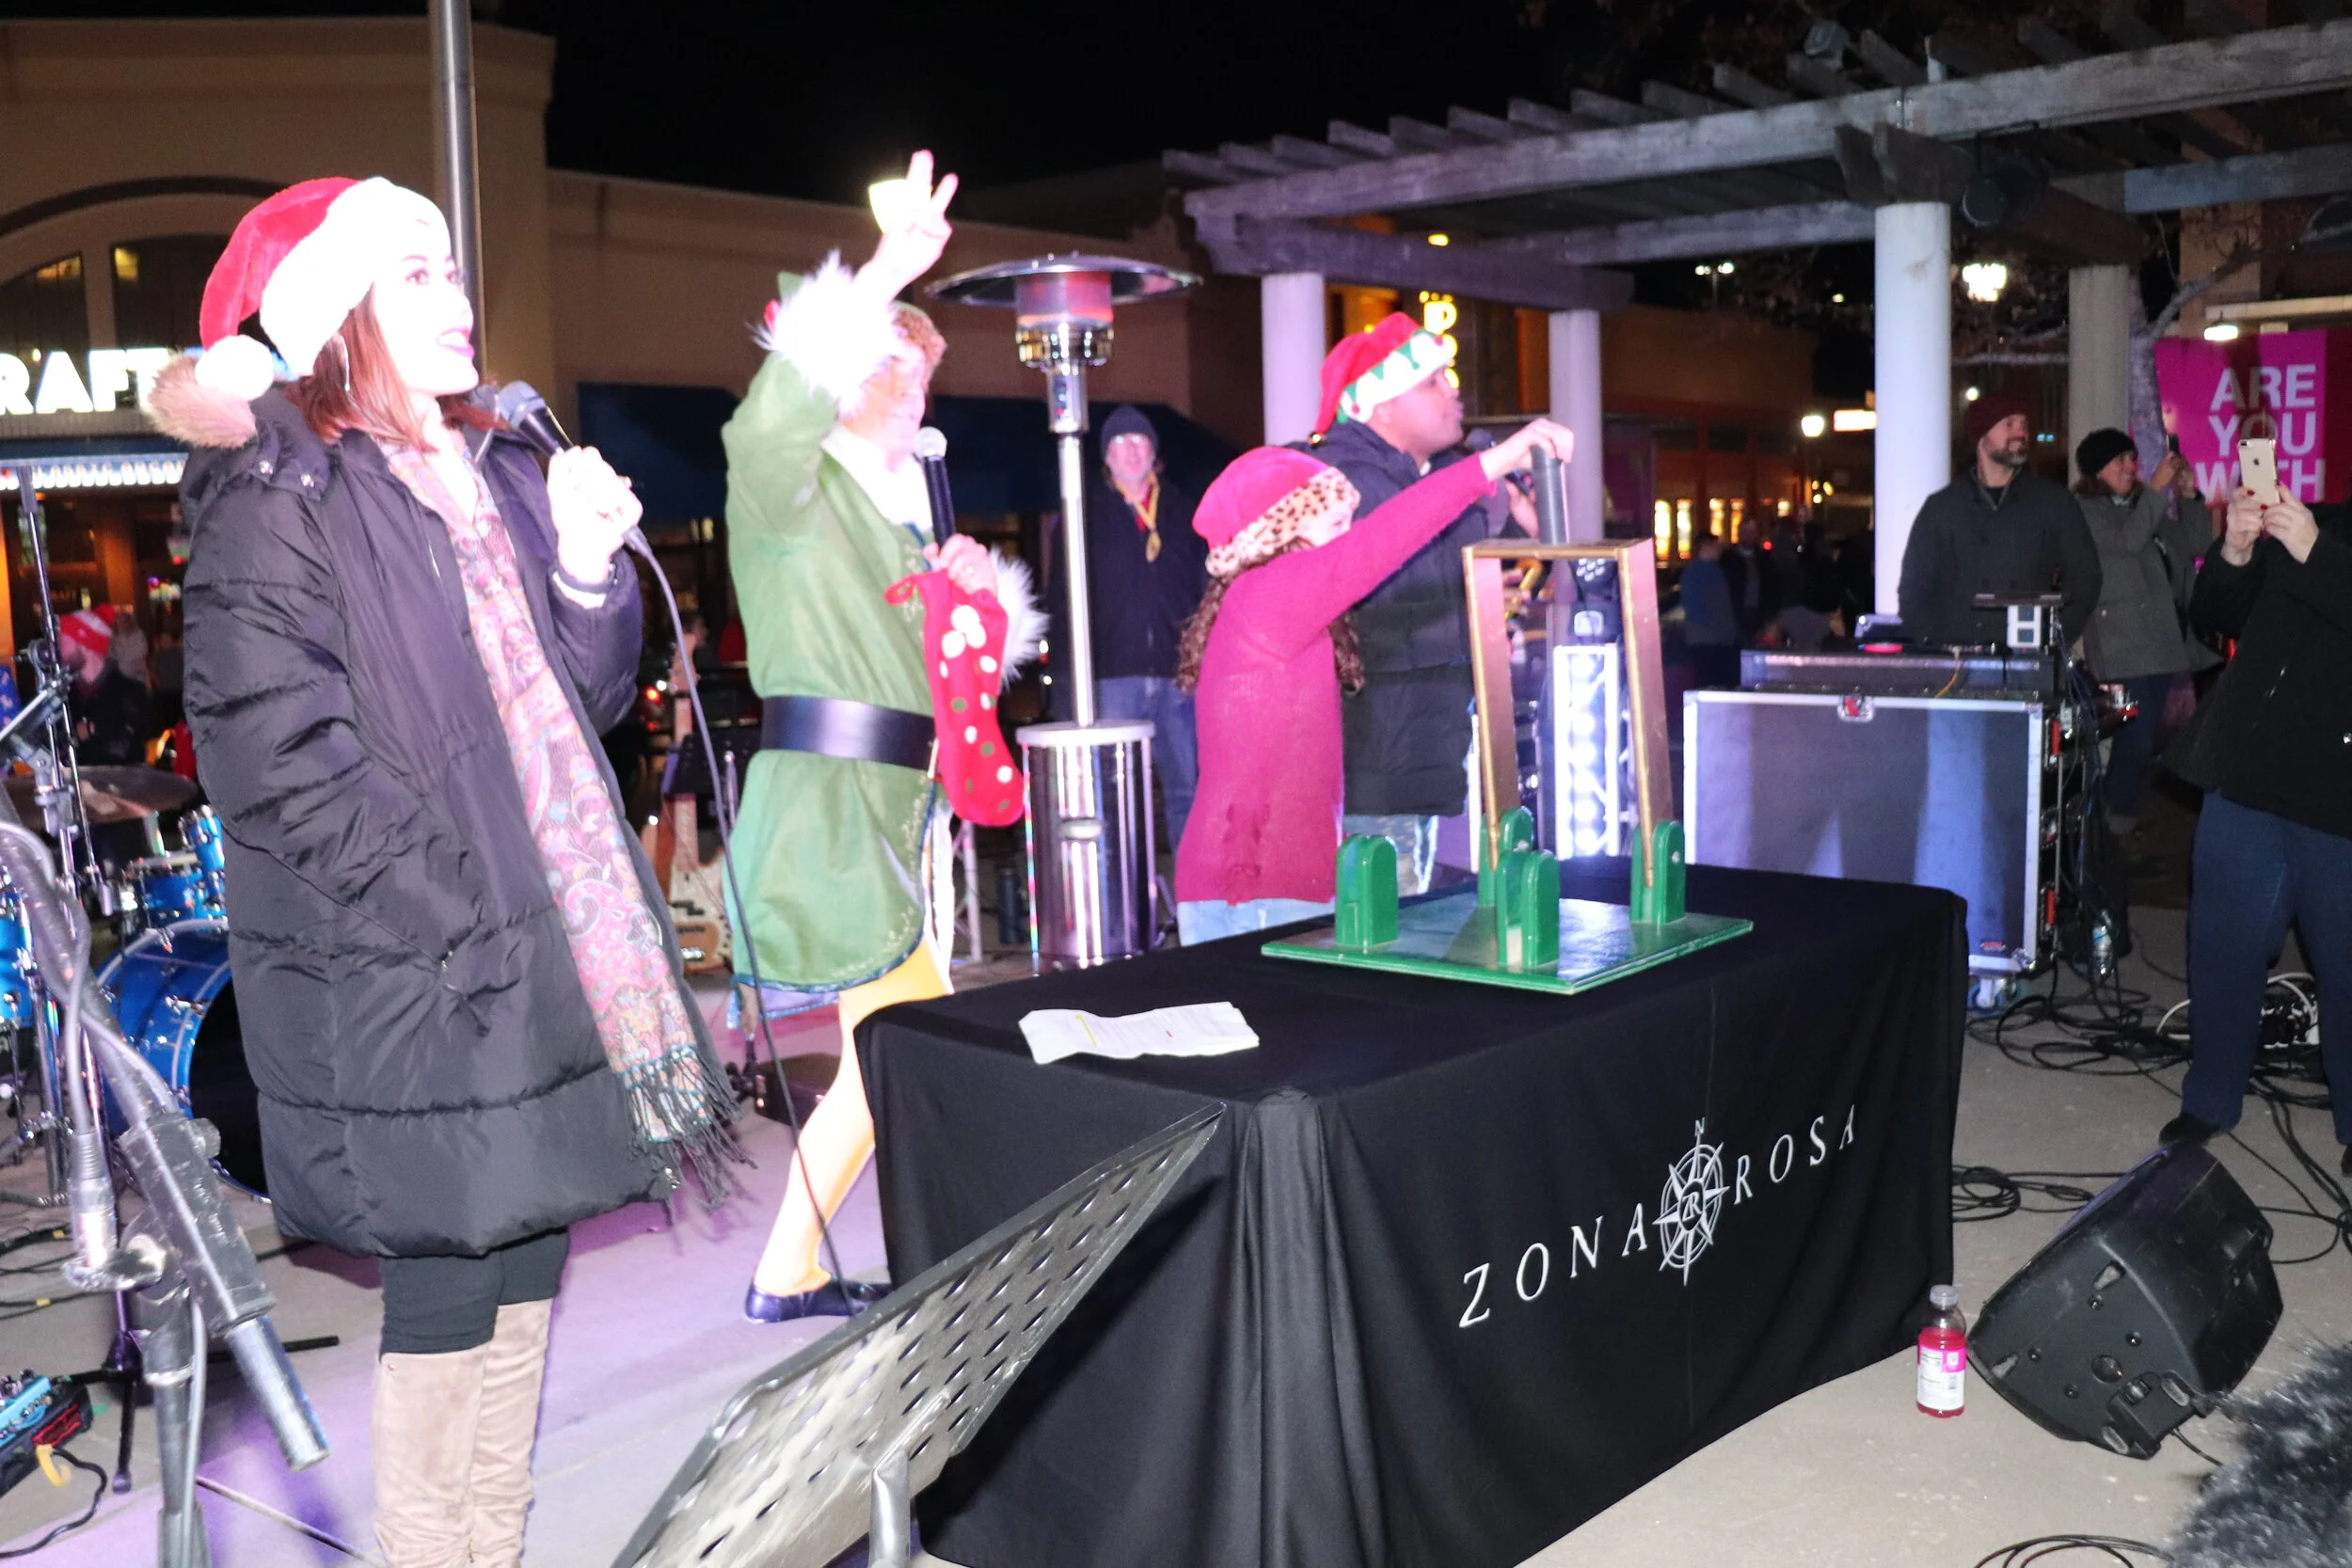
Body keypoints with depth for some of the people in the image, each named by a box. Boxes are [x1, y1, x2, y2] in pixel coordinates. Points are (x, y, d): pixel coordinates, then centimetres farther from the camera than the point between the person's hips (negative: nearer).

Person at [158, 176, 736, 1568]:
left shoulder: (501, 477, 14)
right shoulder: (276, 501, -8)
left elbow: (581, 701, 16)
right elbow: (279, 758, -16)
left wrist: (590, 570, -2)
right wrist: (458, 908, -18)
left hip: (546, 946, 7)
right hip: (413, 978, -7)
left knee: (527, 1249, 13)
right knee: (451, 1278, 0)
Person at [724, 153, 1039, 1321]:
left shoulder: (895, 514, 23)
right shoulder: (793, 487, -5)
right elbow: (771, 417, -31)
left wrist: (968, 596, 5)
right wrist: (885, 278, -35)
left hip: (875, 818, 10)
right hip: (822, 813, -10)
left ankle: (788, 1276, 27)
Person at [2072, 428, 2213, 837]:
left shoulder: (2144, 506, 20)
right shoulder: (2084, 510, -1)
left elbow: (2195, 544, 17)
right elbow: (2127, 540, -17)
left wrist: (2189, 496, 6)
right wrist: (2157, 488, -12)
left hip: (2162, 641, 8)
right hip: (2124, 646, -8)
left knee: (2147, 737, 7)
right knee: (2137, 737, -14)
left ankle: (2123, 816, 14)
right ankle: (2117, 824, -7)